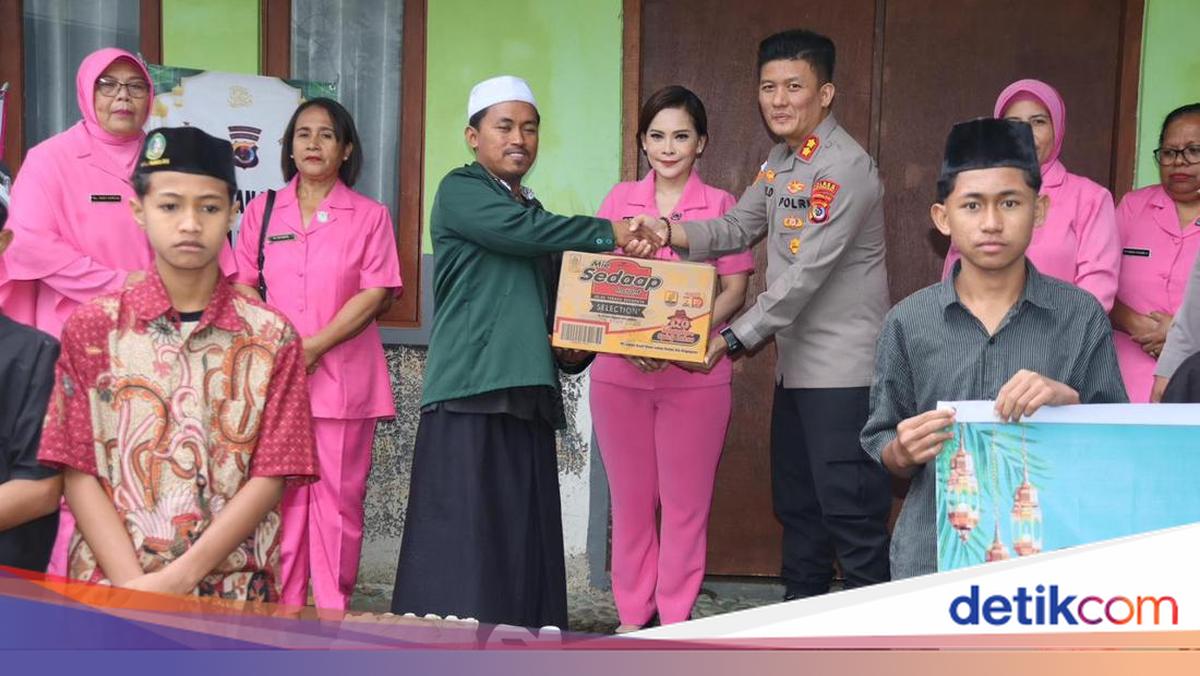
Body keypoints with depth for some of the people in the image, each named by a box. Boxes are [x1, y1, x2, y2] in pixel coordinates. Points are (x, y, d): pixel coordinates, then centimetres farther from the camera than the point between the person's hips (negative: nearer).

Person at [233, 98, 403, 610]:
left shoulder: (369, 215, 5)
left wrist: (314, 346, -12)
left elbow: (377, 293, -4)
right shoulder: (262, 210, 12)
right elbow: (243, 285, 9)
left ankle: (333, 614, 8)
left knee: (339, 494, 0)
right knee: (280, 492, 2)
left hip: (342, 373, -2)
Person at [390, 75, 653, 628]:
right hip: (468, 391, -7)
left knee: (523, 536, 4)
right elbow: (525, 233, -15)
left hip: (527, 394, 7)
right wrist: (610, 233, -7)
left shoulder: (532, 211, 23)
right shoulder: (460, 191, 2)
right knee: (463, 538, -8)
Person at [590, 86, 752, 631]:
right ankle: (632, 618, 22)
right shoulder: (619, 200, 9)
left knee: (686, 503, 2)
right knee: (630, 500, 10)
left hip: (694, 375, -2)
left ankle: (676, 622, 13)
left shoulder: (720, 205, 2)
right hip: (619, 371, 2)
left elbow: (735, 289, -1)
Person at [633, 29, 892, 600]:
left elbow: (807, 274, -22)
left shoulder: (844, 167, -18)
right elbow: (736, 229, 14)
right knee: (797, 509, 17)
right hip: (794, 367, 10)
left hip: (843, 371, -9)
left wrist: (735, 338, -20)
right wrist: (667, 231, -4)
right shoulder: (780, 162, 12)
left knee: (851, 514, -4)